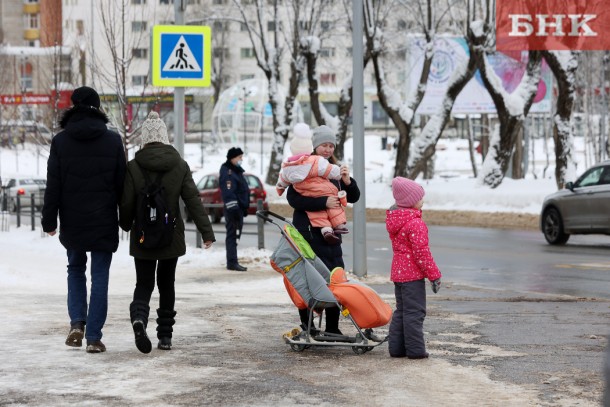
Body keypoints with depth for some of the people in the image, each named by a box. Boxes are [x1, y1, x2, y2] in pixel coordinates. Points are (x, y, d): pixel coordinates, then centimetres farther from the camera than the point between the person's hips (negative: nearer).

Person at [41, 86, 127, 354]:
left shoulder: (61, 141, -4)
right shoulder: (113, 141, -2)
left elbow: (53, 185, -3)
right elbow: (122, 183, 2)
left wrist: (49, 220, 3)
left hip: (72, 221, 1)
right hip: (103, 222, -1)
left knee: (75, 270, 20)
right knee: (100, 277, 3)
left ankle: (77, 324, 4)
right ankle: (94, 337, 0)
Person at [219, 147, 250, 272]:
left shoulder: (237, 171, 19)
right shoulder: (227, 172, -13)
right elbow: (228, 192, -23)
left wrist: (244, 208, 26)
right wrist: (233, 207, -28)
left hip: (239, 208, 10)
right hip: (233, 209, -10)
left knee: (235, 234, 13)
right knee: (233, 234, -9)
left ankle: (233, 262, 19)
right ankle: (232, 262, -9)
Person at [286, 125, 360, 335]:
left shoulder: (335, 168, 13)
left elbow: (353, 198, 11)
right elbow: (293, 198, -17)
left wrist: (347, 181, -9)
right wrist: (323, 202, -26)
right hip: (308, 230, -6)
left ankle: (332, 327, 14)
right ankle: (306, 325, 2)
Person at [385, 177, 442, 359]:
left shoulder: (393, 220, 10)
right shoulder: (416, 223, -19)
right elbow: (422, 252, -20)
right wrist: (434, 275, -13)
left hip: (398, 272, 9)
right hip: (413, 274, -9)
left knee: (401, 310, 15)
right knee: (414, 311, -4)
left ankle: (396, 347, 17)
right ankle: (415, 349, -1)